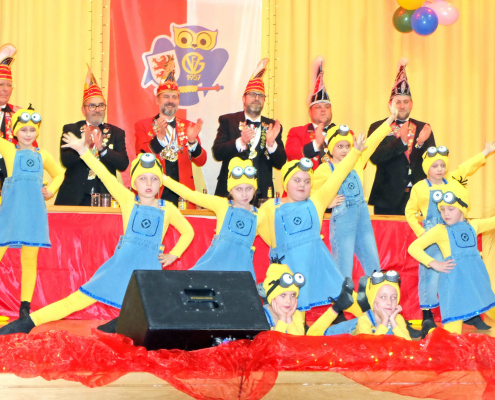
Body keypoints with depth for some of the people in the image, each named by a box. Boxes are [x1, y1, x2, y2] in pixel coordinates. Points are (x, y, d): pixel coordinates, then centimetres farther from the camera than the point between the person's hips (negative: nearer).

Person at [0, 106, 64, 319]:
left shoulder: (42, 155, 15)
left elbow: (58, 174, 28)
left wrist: (50, 191, 11)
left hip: (34, 210, 3)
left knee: (30, 258, 4)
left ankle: (25, 307, 9)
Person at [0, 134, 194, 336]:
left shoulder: (168, 209, 5)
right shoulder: (128, 200, 1)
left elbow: (188, 231, 19)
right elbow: (105, 175, -7)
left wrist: (173, 255, 6)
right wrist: (83, 151, -14)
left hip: (150, 268, 2)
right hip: (122, 264, -1)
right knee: (81, 298, -6)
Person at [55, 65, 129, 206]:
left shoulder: (116, 133, 10)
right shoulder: (70, 130, 8)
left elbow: (124, 164, -3)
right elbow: (65, 160, -6)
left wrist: (102, 149, -17)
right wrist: (84, 145, -22)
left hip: (105, 196, 1)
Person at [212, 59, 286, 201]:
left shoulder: (272, 126, 10)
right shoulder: (228, 121, 7)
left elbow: (280, 163, 3)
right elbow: (217, 153, -6)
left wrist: (271, 143, -15)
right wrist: (240, 142, -21)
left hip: (262, 194, 1)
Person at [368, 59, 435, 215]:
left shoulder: (423, 128, 12)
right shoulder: (378, 127, 3)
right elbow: (375, 157, -14)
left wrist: (421, 143, -17)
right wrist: (401, 142, -26)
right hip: (389, 198, -2)